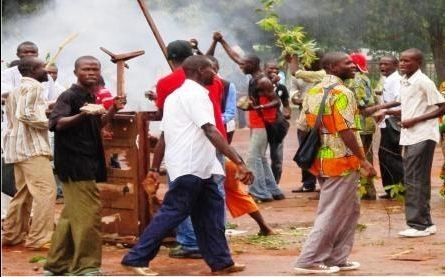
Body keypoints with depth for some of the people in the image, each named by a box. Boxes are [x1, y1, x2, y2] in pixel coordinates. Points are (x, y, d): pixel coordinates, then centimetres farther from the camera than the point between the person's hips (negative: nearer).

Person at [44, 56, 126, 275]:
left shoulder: (90, 97, 15)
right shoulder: (70, 96, -11)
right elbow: (56, 124, -24)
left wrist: (113, 110, 10)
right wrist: (81, 115, -40)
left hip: (88, 164, 9)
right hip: (75, 163, -9)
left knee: (71, 216, 13)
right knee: (87, 215, -11)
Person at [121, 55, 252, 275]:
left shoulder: (177, 95, 18)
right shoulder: (196, 94, -13)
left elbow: (163, 136, 18)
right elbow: (211, 133, -24)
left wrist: (154, 168, 20)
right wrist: (239, 162, -30)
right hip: (190, 167, -10)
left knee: (210, 212, 11)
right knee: (173, 213, -6)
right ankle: (136, 258, -3)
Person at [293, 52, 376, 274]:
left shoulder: (313, 92, 11)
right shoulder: (341, 93, -16)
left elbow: (304, 126, 12)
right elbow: (346, 131, -21)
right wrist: (363, 160, -16)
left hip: (322, 160, 9)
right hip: (342, 161, -9)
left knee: (350, 209, 18)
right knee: (332, 213, -2)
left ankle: (336, 258, 19)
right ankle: (309, 261, 0)